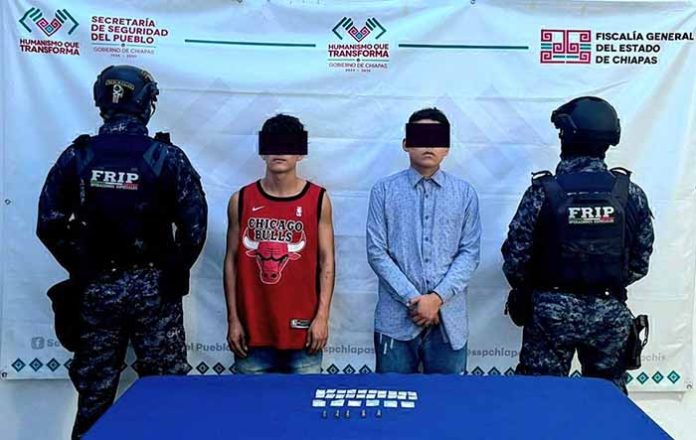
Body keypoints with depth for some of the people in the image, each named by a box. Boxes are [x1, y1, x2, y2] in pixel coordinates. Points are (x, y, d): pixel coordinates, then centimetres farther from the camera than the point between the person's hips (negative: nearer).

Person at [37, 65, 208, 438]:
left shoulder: (76, 157, -2)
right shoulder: (166, 157, -9)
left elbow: (49, 225, 0)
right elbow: (194, 224, -11)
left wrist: (81, 269, 11)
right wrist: (175, 270, 4)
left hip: (96, 288, 3)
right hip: (153, 287, -2)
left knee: (94, 391, 16)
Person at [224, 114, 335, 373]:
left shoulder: (318, 199, -1)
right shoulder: (241, 200, 2)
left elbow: (326, 260, 0)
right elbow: (232, 261, 5)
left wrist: (322, 316, -6)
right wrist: (233, 318, 2)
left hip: (302, 328, -1)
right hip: (253, 328, 1)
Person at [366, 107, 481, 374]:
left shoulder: (464, 193, 5)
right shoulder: (384, 190, 0)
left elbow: (470, 253, 1)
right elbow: (377, 252, -4)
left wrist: (438, 297, -10)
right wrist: (412, 299, -11)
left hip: (449, 318, 1)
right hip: (396, 318, -1)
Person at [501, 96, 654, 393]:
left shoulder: (543, 192, -12)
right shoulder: (631, 194, -4)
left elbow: (515, 256, -9)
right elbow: (640, 262, 3)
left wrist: (526, 291, 10)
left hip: (552, 311, -2)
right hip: (610, 312, 3)